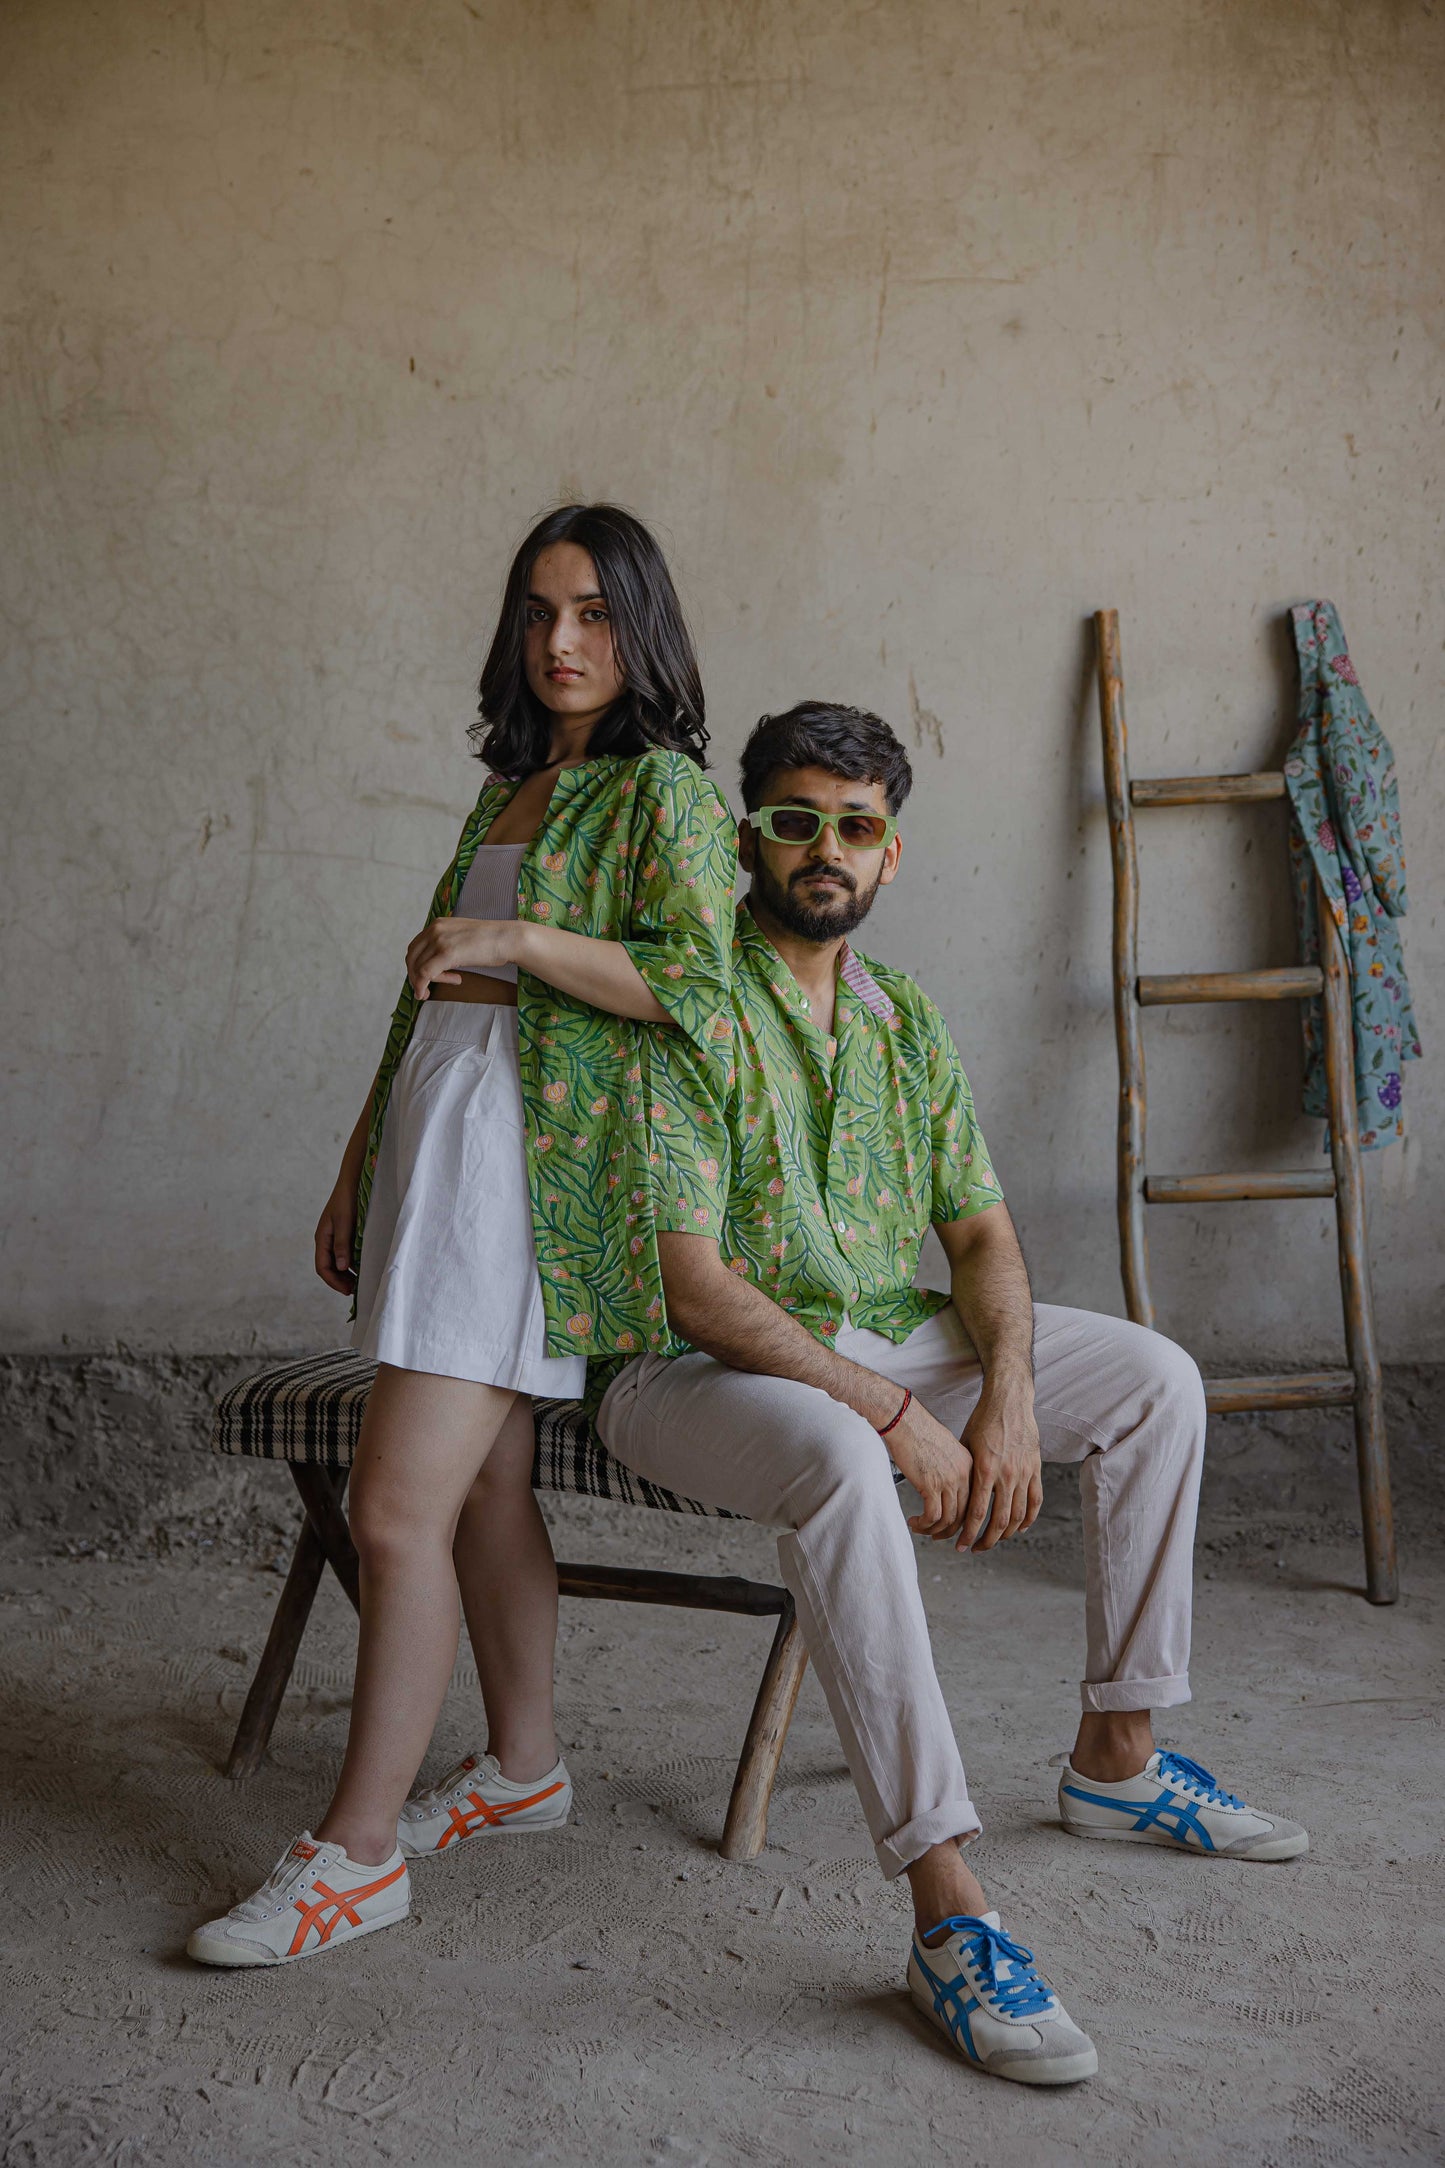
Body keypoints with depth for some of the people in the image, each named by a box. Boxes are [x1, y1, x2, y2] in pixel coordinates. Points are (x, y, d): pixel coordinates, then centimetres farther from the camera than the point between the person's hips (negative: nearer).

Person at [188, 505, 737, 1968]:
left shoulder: (661, 790, -2)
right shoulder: (506, 795, 22)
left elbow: (700, 984, -14)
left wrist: (520, 939, -17)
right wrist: (357, 1170, 19)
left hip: (536, 1150, -8)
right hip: (437, 1124, 8)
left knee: (397, 1504, -12)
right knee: (480, 1477, 10)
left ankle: (352, 1850, -4)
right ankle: (522, 1765, 24)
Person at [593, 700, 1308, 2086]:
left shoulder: (905, 1020, 8)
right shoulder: (691, 1010, -15)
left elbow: (981, 1233, 6)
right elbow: (694, 1287, -22)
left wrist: (1009, 1399, -14)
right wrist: (901, 1418, -26)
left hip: (886, 1343, 8)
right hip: (702, 1366, -7)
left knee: (1153, 1377, 4)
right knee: (841, 1461, -39)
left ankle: (1114, 1758, 12)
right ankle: (947, 1910, -35)